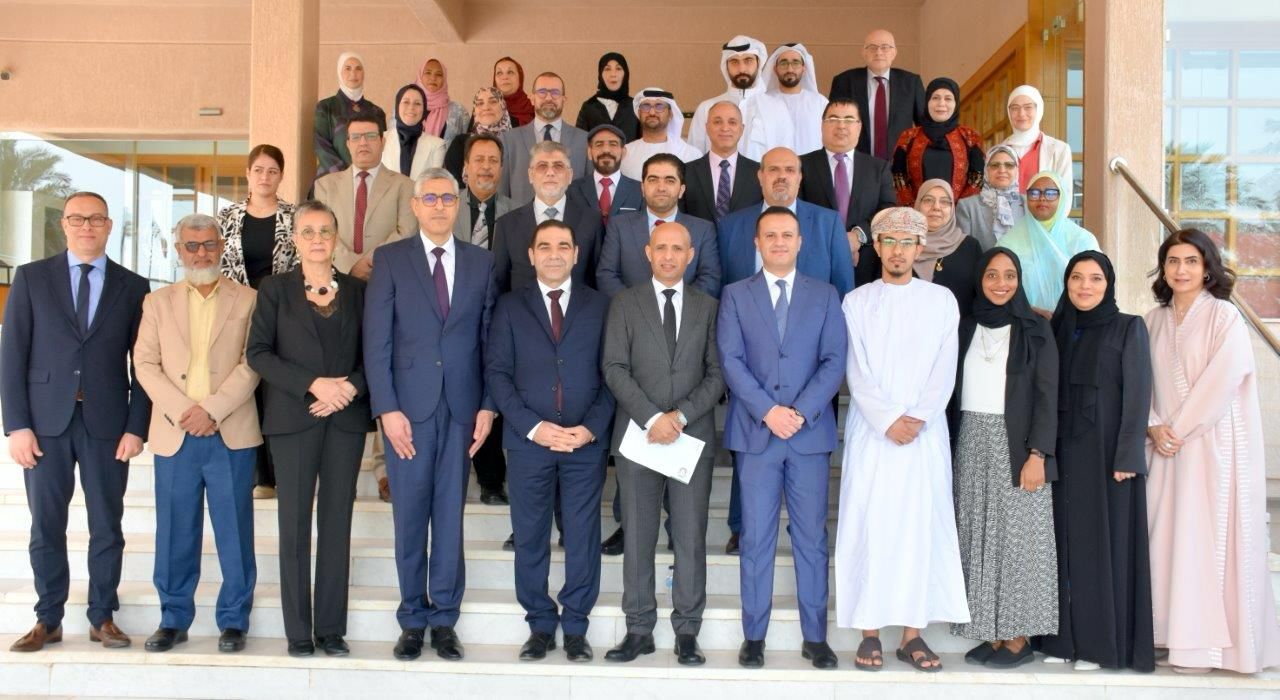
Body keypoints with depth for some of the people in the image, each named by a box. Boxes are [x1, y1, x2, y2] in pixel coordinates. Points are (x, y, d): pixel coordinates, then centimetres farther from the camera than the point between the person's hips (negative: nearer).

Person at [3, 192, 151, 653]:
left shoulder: (133, 287, 6)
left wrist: (136, 427, -4)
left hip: (106, 423, 0)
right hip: (46, 421, 0)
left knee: (107, 527, 6)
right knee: (46, 526, 7)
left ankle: (102, 618, 18)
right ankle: (48, 620, 19)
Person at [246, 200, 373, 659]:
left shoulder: (357, 291, 11)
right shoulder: (275, 289, 6)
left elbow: (372, 354, 8)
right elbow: (258, 353, -2)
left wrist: (351, 386, -12)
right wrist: (313, 384, -13)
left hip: (346, 418, 2)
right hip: (293, 418, -1)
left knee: (337, 522, 3)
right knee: (295, 524, 0)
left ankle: (331, 628, 10)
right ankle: (298, 631, 8)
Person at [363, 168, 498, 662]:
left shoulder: (481, 262, 9)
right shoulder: (390, 260, 3)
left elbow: (490, 339, 7)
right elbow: (377, 342, -2)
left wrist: (488, 406, 0)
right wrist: (387, 408, -9)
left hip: (462, 407, 1)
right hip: (408, 406, -1)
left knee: (451, 515, 6)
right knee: (410, 517, 5)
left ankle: (444, 618, 17)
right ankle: (412, 619, 18)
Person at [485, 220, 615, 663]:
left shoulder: (599, 306, 7)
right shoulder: (510, 307, 7)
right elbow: (497, 372, 0)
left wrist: (592, 427, -9)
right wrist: (533, 426, -11)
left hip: (586, 441, 0)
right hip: (528, 440, 0)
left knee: (583, 537, 5)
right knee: (530, 538, 6)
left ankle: (575, 626, 18)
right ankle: (540, 624, 20)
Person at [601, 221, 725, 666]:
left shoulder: (708, 307, 9)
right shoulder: (625, 304, 6)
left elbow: (717, 374, 3)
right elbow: (615, 368, -3)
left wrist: (680, 416, -11)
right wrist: (650, 418, -14)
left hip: (693, 436, 1)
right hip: (639, 435, 0)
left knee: (690, 536, 3)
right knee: (638, 535, 5)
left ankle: (687, 632, 12)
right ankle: (639, 630, 14)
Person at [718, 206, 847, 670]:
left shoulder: (824, 296, 10)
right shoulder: (736, 296, 8)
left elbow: (834, 360, 2)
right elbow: (731, 361, -1)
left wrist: (801, 411, -11)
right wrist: (767, 410, -13)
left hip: (810, 432, 1)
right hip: (755, 433, -1)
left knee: (811, 537, 5)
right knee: (756, 538, 3)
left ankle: (815, 637, 14)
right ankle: (754, 636, 12)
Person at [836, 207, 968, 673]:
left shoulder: (941, 300, 9)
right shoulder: (856, 302, 6)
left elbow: (944, 371, 2)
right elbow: (857, 373, -1)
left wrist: (918, 419, -11)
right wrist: (887, 420, -12)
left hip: (925, 432, 1)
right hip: (871, 432, -1)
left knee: (921, 526, 1)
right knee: (868, 526, -2)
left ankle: (913, 634, 9)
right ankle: (869, 632, 5)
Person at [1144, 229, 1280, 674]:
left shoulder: (1224, 317, -5)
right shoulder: (1155, 321, 11)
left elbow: (1221, 382, -12)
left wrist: (1179, 428, -10)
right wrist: (1154, 427, -7)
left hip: (1213, 444, -5)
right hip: (1167, 445, 5)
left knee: (1207, 538, -4)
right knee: (1166, 536, 4)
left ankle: (1205, 643, 3)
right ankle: (1171, 633, 13)